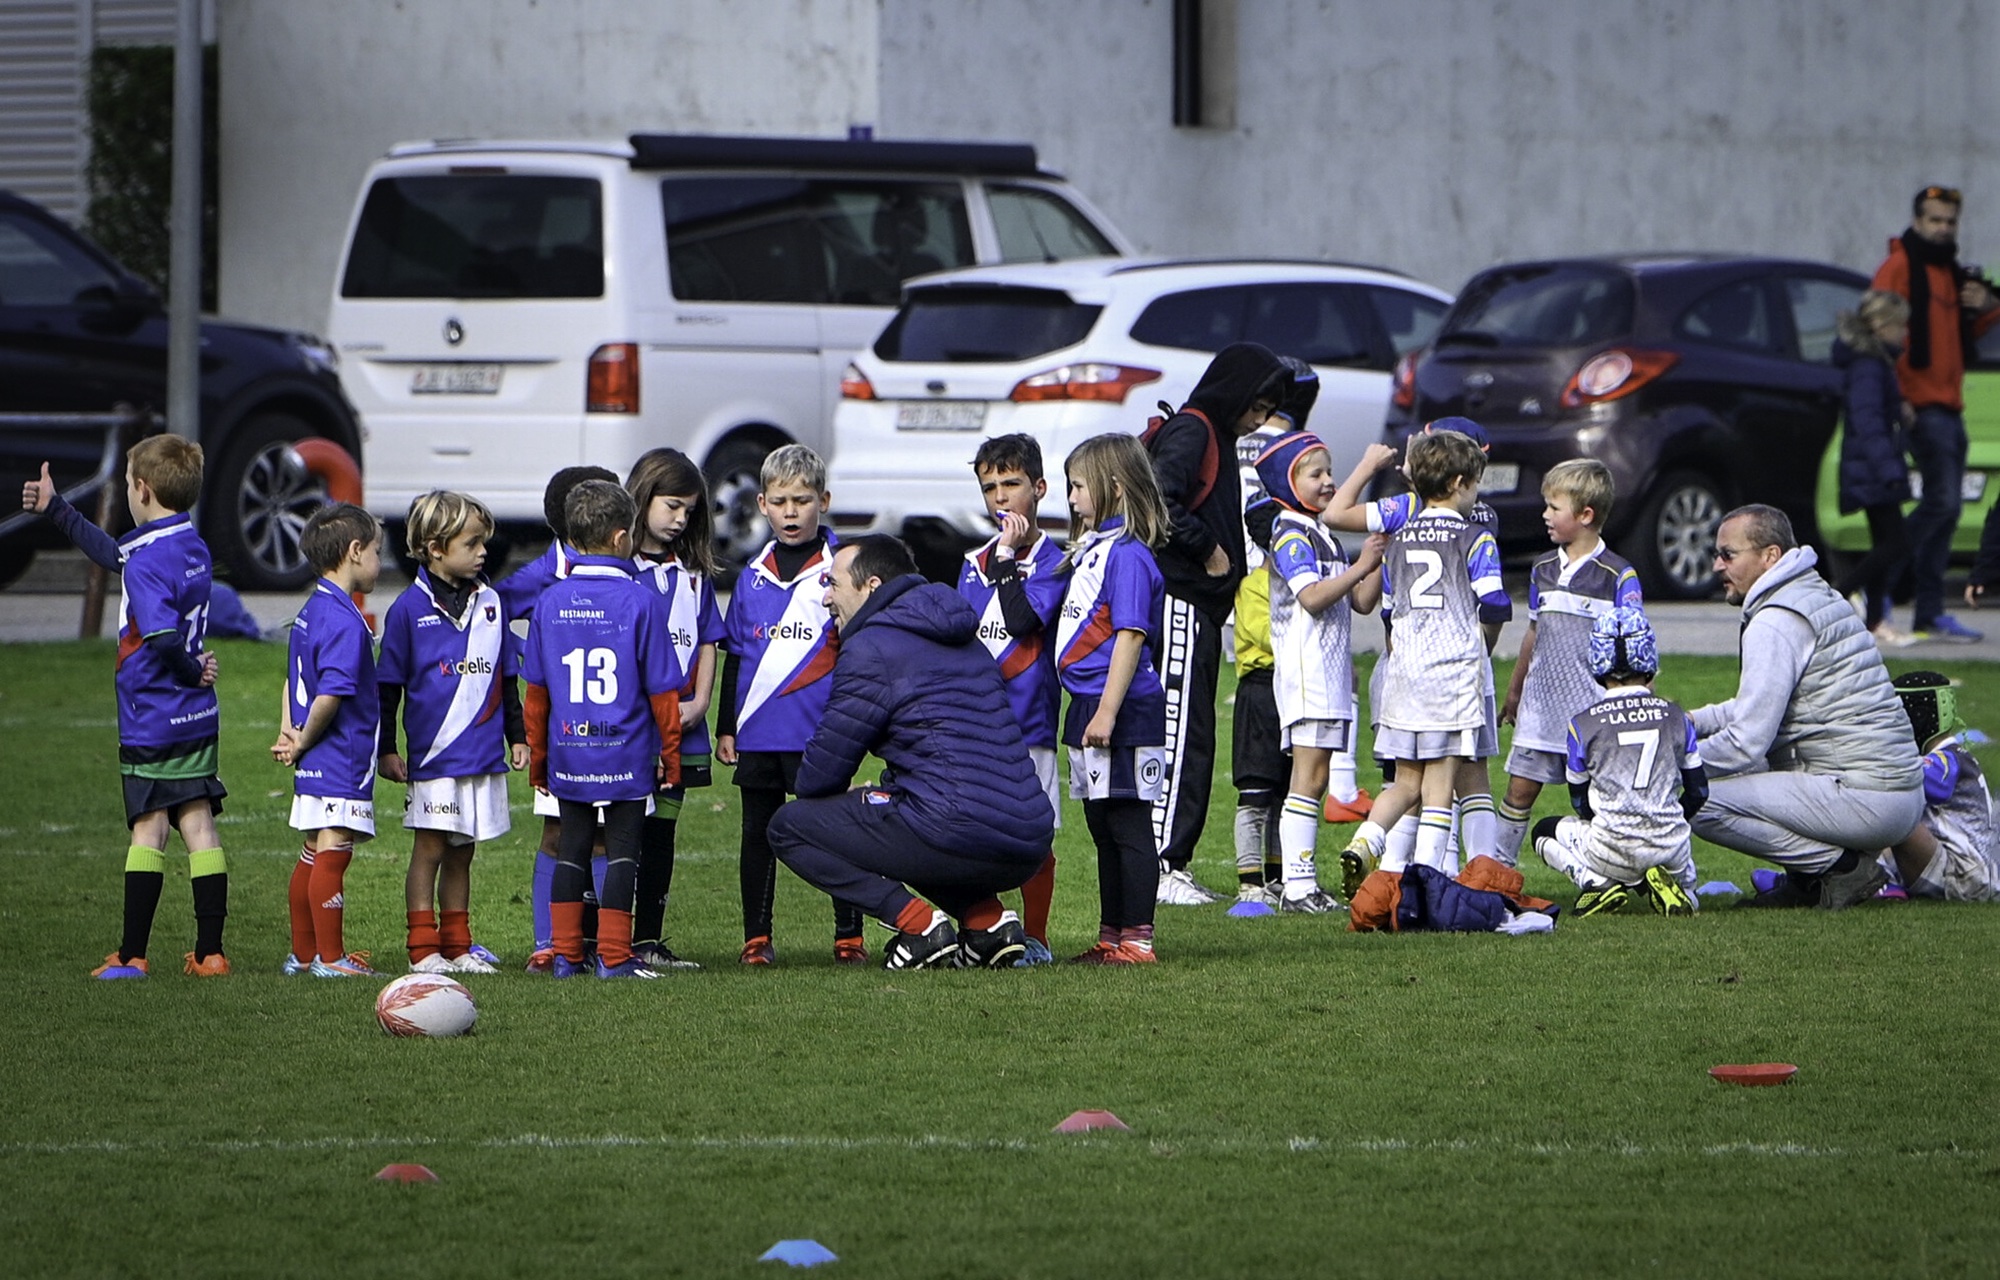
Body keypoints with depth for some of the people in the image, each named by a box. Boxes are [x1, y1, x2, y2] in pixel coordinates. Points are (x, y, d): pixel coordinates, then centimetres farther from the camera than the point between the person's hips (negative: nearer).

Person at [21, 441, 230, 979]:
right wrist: (54, 509, 30)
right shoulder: (193, 546, 8)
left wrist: (190, 670, -9)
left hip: (151, 725, -7)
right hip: (199, 718, 7)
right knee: (199, 827, 6)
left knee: (147, 830, -1)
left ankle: (131, 955, 4)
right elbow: (115, 555, 24)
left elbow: (163, 639, -30)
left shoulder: (147, 563, -19)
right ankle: (210, 952, 5)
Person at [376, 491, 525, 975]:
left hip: (484, 753, 5)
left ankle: (457, 947, 15)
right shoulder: (410, 609, -5)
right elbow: (388, 685, -1)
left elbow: (507, 678, 18)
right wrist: (386, 749, -3)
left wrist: (517, 735, 16)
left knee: (462, 853, 10)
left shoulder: (489, 604, 9)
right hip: (434, 753, -4)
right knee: (430, 848, -1)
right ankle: (423, 948, 4)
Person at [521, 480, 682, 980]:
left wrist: (537, 755, 18)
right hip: (626, 754, -3)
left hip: (568, 752, 3)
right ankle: (614, 956, -1)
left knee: (571, 849, 12)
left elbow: (536, 689, 8)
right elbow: (661, 687, -6)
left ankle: (566, 955, 11)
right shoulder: (637, 601, -10)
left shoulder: (551, 601, 1)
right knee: (622, 850, 3)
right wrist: (670, 752, 5)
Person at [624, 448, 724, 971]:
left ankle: (649, 940, 15)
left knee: (661, 834, 9)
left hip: (680, 728, 5)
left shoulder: (693, 573, 14)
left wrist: (698, 703, 0)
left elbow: (707, 641, 15)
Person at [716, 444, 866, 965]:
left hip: (819, 728, -4)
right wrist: (725, 727, 15)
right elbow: (734, 654, 16)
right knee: (759, 834, 9)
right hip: (757, 731, 4)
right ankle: (756, 938, 15)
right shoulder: (753, 576, 11)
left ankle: (849, 936, 4)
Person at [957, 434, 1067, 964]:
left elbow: (1023, 618, -19)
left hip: (1027, 717, -6)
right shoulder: (974, 563, 15)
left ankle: (1035, 938, 4)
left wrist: (1007, 555, -15)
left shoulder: (1050, 559, -3)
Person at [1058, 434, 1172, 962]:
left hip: (1122, 710, -10)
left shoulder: (1128, 555, -15)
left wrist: (1107, 712, -22)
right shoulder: (1092, 548, 15)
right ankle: (1111, 936, 23)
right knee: (1103, 828, 16)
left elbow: (1130, 637, -20)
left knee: (1128, 825, -6)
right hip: (1088, 706, 10)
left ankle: (1137, 939, -4)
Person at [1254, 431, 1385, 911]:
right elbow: (1312, 597, -19)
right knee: (1310, 774, -12)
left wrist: (1380, 560, 6)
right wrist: (1360, 566, -18)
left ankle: (1297, 881, 8)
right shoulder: (1291, 535, -7)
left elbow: (1361, 602, 20)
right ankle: (1297, 883, -15)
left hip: (1332, 668, 10)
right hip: (1304, 668, -10)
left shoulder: (1324, 536, 22)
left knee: (1314, 776, 7)